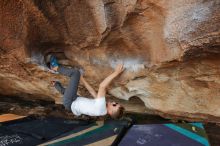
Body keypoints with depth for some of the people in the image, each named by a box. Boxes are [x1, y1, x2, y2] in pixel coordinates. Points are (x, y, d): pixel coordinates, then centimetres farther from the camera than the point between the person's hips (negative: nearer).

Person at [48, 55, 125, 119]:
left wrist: (116, 73, -33)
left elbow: (102, 86, -38)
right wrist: (81, 78, 7)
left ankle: (56, 68, 12)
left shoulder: (100, 107, -31)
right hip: (74, 104, 8)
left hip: (70, 103, -7)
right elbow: (92, 91, 1)